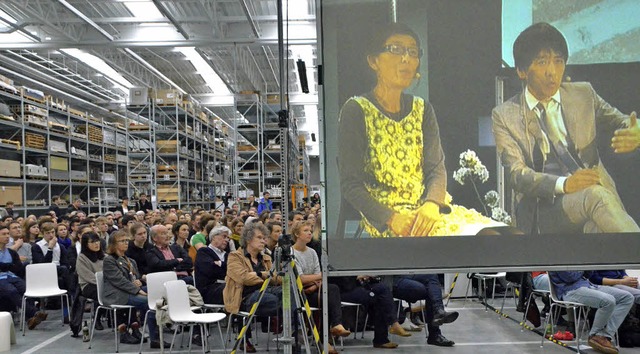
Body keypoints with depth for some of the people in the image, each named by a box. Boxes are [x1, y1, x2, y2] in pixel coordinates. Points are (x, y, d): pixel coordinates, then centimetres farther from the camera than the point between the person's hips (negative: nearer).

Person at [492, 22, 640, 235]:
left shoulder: (584, 95, 16)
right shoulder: (505, 116, 6)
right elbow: (517, 175, -3)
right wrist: (564, 184, -23)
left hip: (599, 192, 3)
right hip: (545, 208, -2)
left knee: (596, 225, -34)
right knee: (596, 195, -34)